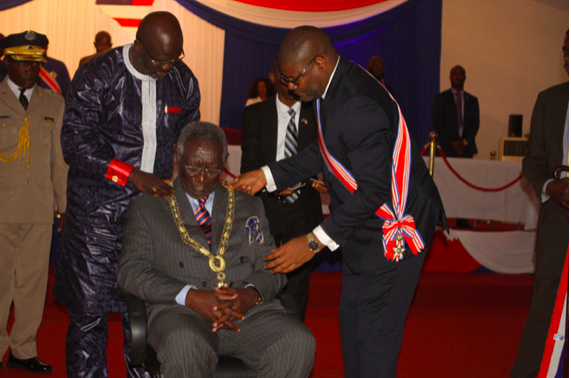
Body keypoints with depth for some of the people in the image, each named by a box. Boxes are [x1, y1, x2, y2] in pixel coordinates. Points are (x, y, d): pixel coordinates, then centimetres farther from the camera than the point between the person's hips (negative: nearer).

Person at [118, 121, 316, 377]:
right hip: (181, 313, -2)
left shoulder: (249, 207, 22)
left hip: (248, 310, 3)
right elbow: (131, 270, 2)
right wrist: (190, 297, -13)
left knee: (299, 343, -28)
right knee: (185, 345, -38)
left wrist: (251, 294, -10)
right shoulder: (147, 207, 14)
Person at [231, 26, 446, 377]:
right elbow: (321, 152, 15)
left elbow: (373, 191, -28)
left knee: (375, 330, -3)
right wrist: (266, 176, 8)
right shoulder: (333, 85, 2)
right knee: (351, 317, 17)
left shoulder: (360, 107, -30)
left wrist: (315, 242, -26)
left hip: (393, 228, -10)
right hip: (365, 222, 10)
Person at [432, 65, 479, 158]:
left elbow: (475, 123, 10)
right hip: (447, 147, -2)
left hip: (467, 148, 2)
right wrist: (452, 142, -9)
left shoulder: (472, 100, 16)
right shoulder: (440, 98, 9)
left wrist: (465, 141, -7)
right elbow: (437, 122, 0)